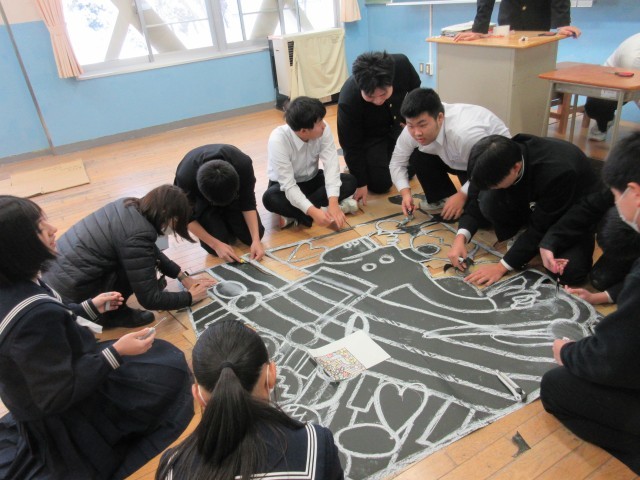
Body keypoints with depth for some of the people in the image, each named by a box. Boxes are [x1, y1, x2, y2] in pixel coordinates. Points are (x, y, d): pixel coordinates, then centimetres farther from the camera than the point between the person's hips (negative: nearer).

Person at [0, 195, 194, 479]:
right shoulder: (34, 314, -40)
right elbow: (59, 396, -31)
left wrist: (90, 306, 10)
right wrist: (117, 353, -29)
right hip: (61, 413, -9)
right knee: (170, 370, 1)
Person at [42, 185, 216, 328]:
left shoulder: (129, 206, 0)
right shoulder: (138, 236, -25)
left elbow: (152, 251, 16)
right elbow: (149, 299, -18)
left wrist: (183, 277, 15)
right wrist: (189, 297, -4)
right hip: (66, 295, -9)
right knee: (144, 262, -14)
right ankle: (112, 314, 2)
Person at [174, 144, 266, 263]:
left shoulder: (243, 164, -37)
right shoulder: (185, 177, -39)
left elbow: (248, 203, -21)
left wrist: (256, 239, -29)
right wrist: (216, 244, -24)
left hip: (232, 190, 2)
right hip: (201, 200, -1)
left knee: (251, 236, -11)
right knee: (214, 247, -17)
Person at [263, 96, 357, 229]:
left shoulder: (323, 130, -22)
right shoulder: (278, 140, -32)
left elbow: (331, 164, -26)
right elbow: (288, 185, -35)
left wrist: (333, 202, -40)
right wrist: (313, 211, -48)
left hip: (312, 180, 5)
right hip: (286, 185, -4)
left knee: (350, 181, -19)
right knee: (270, 198, -36)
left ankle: (295, 215, -22)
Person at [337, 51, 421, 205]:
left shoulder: (402, 64, -31)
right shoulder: (348, 100, -39)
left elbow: (415, 89, -4)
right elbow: (351, 146, -25)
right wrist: (361, 183, -21)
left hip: (397, 125, 4)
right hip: (369, 135, -3)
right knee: (381, 184, -9)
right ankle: (357, 165, 18)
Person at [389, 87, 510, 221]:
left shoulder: (465, 133, -43)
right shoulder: (412, 130, -22)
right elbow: (397, 162, -9)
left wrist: (462, 196, -31)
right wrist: (406, 193, -23)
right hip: (460, 162, 6)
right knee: (417, 157, -15)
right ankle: (443, 198, 5)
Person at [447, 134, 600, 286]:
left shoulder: (557, 172, -40)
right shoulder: (500, 160, -25)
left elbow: (541, 227, -30)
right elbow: (476, 198, -12)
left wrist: (502, 266, -29)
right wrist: (460, 238, -27)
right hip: (534, 202, 4)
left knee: (570, 272, -29)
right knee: (489, 200, -26)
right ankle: (522, 239, 1)